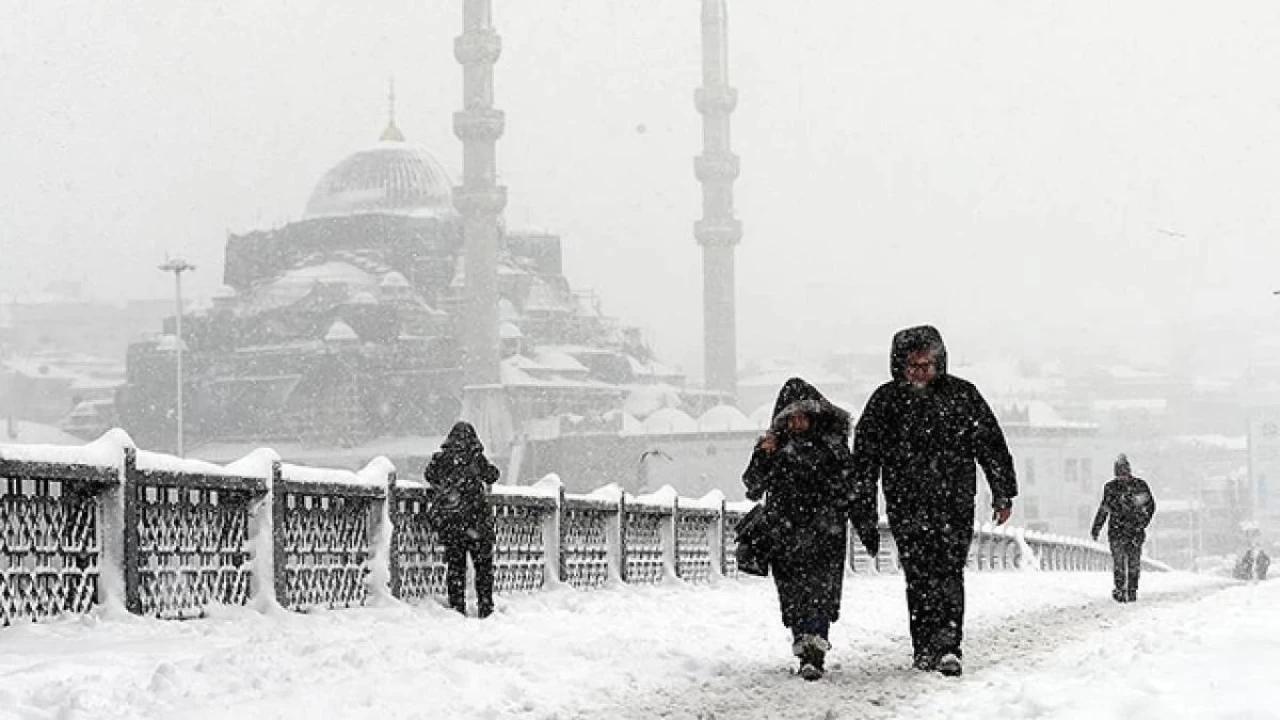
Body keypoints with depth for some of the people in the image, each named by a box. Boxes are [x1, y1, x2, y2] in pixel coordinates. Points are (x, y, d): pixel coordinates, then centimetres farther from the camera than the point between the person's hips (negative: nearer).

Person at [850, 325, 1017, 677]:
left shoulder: (963, 395, 5)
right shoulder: (886, 401, 5)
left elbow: (992, 446, 10)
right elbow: (865, 457, 6)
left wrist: (1003, 494, 8)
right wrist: (862, 508, 3)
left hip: (955, 503, -1)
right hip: (906, 506, 1)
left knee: (948, 572, -10)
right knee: (919, 576, -1)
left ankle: (946, 646, -15)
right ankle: (927, 648, 5)